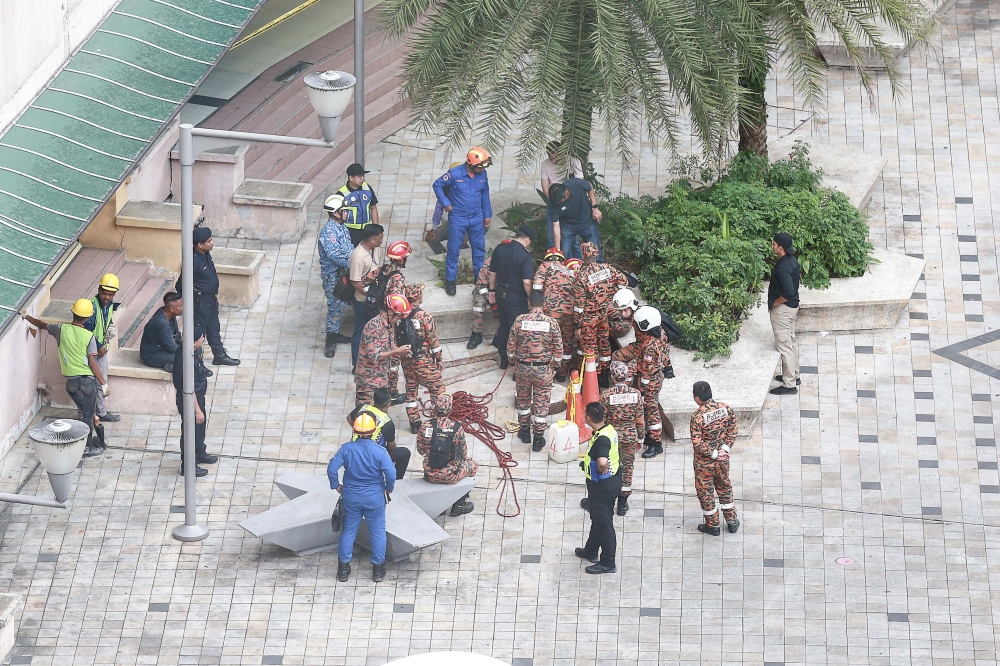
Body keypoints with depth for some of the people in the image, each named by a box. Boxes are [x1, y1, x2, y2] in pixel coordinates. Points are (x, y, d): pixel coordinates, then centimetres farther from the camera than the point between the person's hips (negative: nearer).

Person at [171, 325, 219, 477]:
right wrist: (197, 410, -22)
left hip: (198, 396, 10)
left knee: (200, 426, 28)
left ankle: (200, 454, 51)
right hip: (189, 401, -10)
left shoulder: (194, 351, -6)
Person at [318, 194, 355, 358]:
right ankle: (330, 341, 10)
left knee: (342, 304, 19)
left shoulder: (342, 226, 4)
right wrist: (353, 266, -25)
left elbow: (349, 248, 13)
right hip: (333, 275, -9)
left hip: (343, 272, 9)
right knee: (335, 306, 0)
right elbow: (335, 256, -30)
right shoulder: (328, 232, -26)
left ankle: (335, 334, 34)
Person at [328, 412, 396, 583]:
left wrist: (336, 486, 2)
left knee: (348, 531, 16)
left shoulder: (346, 449, -15)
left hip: (351, 497, 2)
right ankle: (378, 568, 21)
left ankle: (343, 567, 22)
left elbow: (332, 469, -15)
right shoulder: (379, 452, -20)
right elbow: (391, 474, -20)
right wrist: (388, 489, 1)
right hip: (375, 498, -2)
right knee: (377, 532, 14)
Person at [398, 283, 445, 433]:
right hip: (423, 361, -5)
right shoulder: (425, 317, -20)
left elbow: (395, 339, 3)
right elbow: (434, 341, -14)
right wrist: (439, 359, -2)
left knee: (411, 389, 16)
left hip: (405, 359, 5)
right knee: (438, 389, 8)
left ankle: (414, 423, 21)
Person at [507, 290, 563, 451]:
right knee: (541, 403, 9)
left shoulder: (519, 320, -12)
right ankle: (538, 438, 14)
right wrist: (556, 365, 10)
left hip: (522, 367, 1)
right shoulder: (552, 323, -13)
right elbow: (558, 348, -7)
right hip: (544, 369, -1)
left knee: (523, 400, 21)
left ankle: (524, 431, 33)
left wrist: (513, 360, 13)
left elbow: (511, 345, -5)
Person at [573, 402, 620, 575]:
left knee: (604, 522, 3)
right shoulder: (609, 429, 0)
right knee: (597, 518, 25)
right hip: (611, 480, 10)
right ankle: (591, 551, 43)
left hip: (603, 486, -10)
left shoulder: (601, 439, -30)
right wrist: (588, 462, 23)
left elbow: (602, 462, -48)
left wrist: (601, 470, -27)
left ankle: (607, 563, 14)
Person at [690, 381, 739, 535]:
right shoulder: (726, 408, -9)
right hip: (723, 459, 5)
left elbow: (697, 443, -23)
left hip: (704, 462, -5)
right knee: (724, 486, 24)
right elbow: (733, 430, -2)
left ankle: (712, 525, 24)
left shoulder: (697, 416, -25)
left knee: (705, 491, 13)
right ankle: (732, 521, 32)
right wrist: (725, 448, -4)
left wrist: (713, 454, -13)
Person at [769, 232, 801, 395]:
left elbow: (788, 292, -33)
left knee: (784, 345, -3)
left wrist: (775, 302, -16)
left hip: (782, 309, -10)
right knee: (791, 341, 22)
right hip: (792, 306, 10)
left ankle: (789, 385, 2)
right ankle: (794, 375, 36)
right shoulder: (792, 261, 3)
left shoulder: (783, 267, -27)